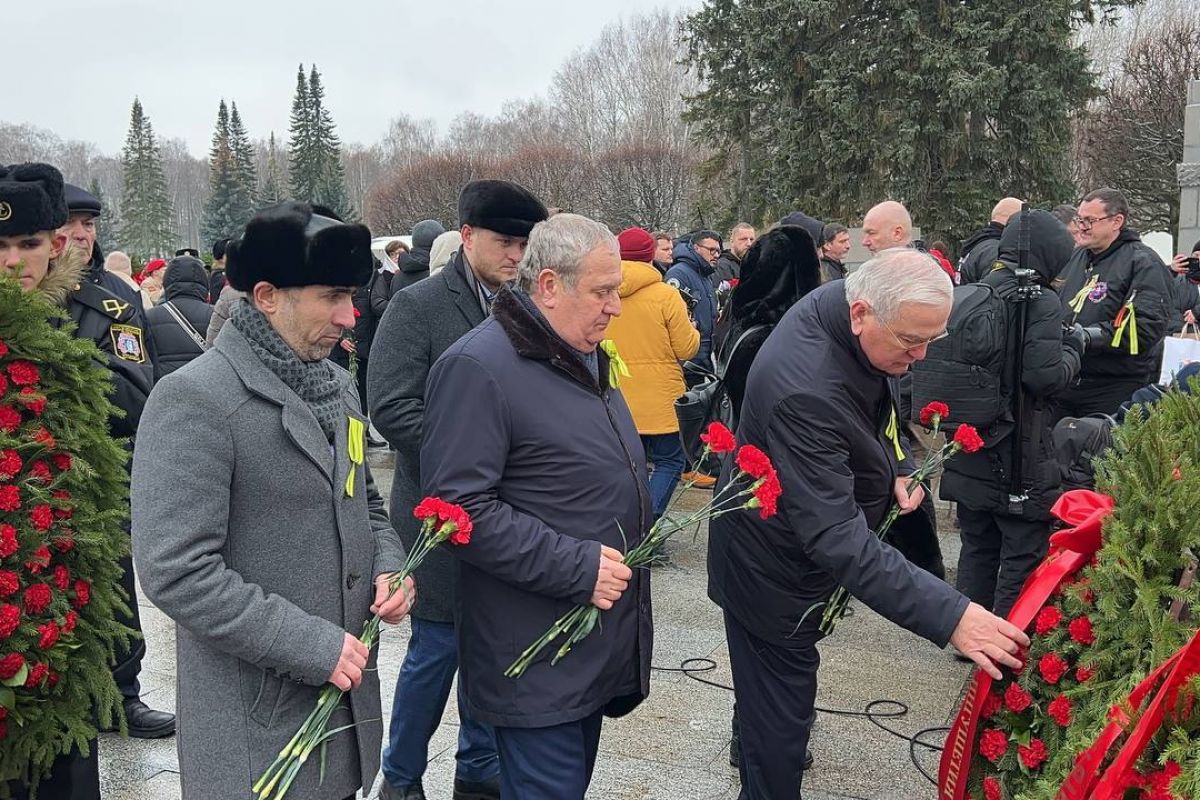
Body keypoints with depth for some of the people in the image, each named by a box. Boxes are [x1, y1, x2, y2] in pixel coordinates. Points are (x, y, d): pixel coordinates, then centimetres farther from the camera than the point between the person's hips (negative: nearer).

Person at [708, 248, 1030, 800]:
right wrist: (949, 615, -45)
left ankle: (753, 742, 56)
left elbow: (872, 408, 10)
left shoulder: (839, 300, -12)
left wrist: (893, 465, -4)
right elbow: (839, 539, -42)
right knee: (783, 698, 5)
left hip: (800, 543, 10)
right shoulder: (807, 392, -41)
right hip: (772, 566, -9)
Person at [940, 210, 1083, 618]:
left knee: (977, 549, 19)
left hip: (968, 447, 7)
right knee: (1024, 557, 6)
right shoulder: (1040, 301, -14)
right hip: (1017, 454, -7)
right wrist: (1072, 352, -2)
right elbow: (1044, 375, -22)